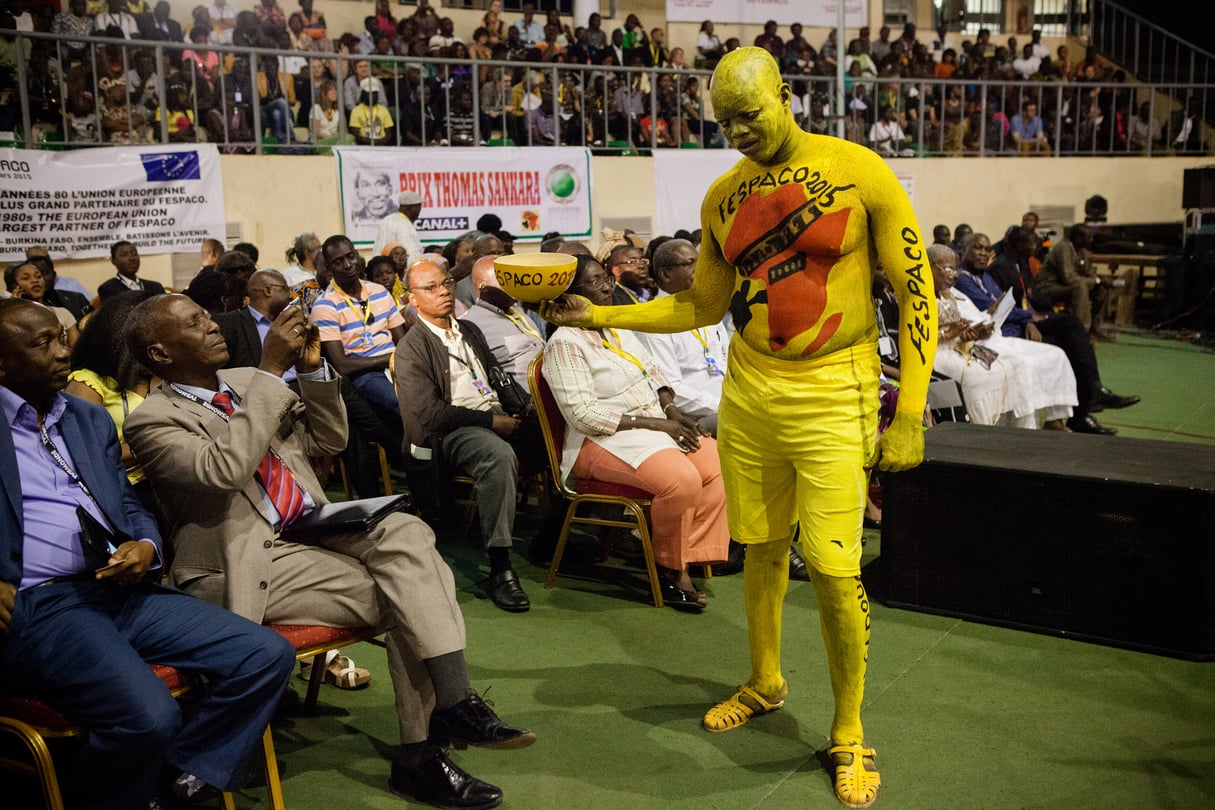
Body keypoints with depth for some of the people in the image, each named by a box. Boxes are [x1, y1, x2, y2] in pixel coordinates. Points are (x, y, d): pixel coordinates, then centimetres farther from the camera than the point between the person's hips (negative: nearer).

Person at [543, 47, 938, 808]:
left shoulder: (859, 172, -8)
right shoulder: (723, 197, 7)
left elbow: (917, 293, -6)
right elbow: (703, 305, 17)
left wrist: (909, 417, -10)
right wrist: (599, 315, 8)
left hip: (832, 400, -4)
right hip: (748, 395, 4)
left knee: (834, 568, -5)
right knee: (763, 548, 13)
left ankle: (850, 734, 15)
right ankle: (765, 683, 37)